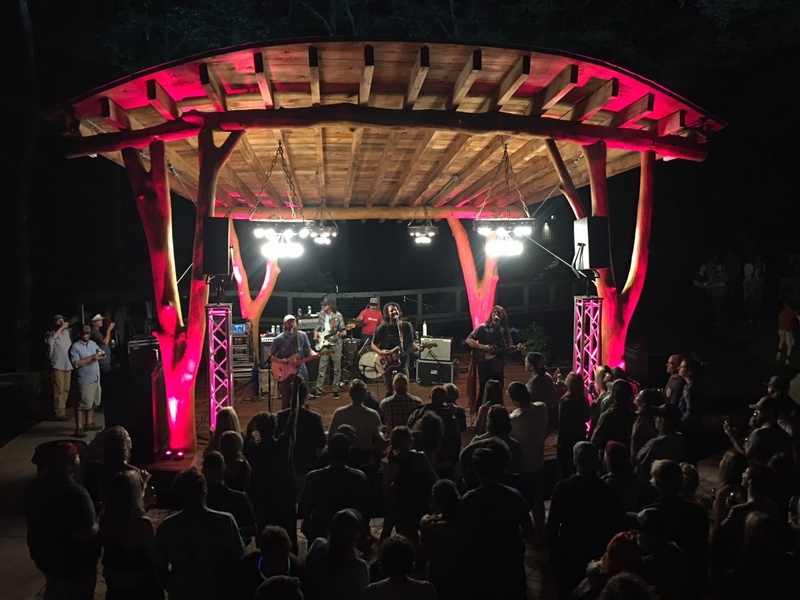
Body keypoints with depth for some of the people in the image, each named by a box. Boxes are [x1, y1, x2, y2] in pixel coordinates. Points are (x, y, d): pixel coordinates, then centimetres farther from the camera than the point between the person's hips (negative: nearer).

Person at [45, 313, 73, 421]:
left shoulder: (68, 332, 10)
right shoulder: (51, 333, -3)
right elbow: (50, 341, -26)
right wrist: (60, 328, -24)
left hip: (68, 365, 6)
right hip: (57, 366, -6)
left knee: (66, 389, 12)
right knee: (58, 390, -7)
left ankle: (62, 409, 23)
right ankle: (59, 412, -4)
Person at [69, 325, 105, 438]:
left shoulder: (93, 343, 13)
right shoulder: (75, 347, -8)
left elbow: (100, 354, 17)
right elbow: (76, 363, -18)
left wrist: (100, 355, -7)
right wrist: (91, 358, -20)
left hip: (96, 379, 7)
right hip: (85, 380, -7)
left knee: (93, 403, 16)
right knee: (83, 405, -8)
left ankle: (89, 423, 28)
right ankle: (78, 428, -5)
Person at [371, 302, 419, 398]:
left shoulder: (407, 326, -1)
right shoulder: (382, 328, -7)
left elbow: (411, 343, 8)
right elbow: (373, 345, -1)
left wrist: (417, 347, -15)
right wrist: (380, 352, -21)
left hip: (402, 363, 2)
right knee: (388, 392, 5)